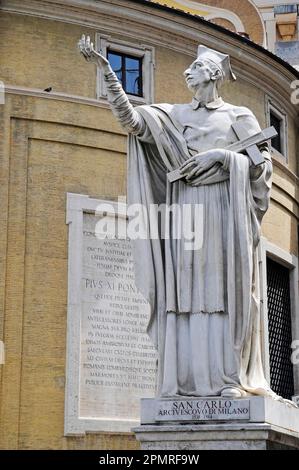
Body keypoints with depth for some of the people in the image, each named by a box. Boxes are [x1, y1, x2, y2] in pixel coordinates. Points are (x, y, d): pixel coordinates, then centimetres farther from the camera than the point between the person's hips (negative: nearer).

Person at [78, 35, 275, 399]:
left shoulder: (239, 117, 9)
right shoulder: (174, 116, 15)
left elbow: (263, 164, 2)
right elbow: (129, 118, 0)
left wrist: (223, 157, -12)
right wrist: (104, 68, -8)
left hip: (223, 208, -3)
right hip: (184, 208, 3)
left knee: (225, 287, -8)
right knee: (185, 288, -4)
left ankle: (231, 377, -9)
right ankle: (189, 378, -4)